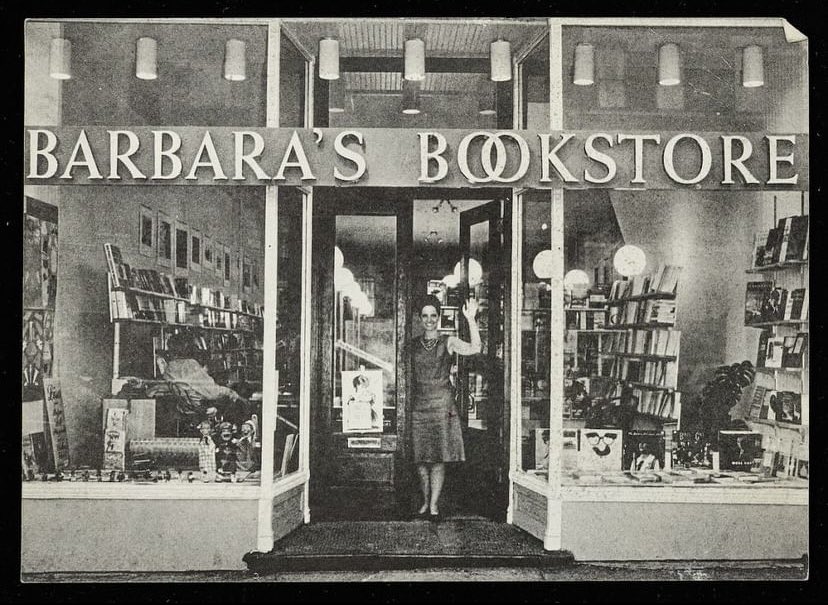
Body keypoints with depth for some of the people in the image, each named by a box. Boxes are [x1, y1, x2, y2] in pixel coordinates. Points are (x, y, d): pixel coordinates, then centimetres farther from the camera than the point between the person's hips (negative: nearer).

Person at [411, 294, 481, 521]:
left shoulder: (448, 342, 2)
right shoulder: (414, 345, 11)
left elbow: (475, 348, -14)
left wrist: (471, 319, -20)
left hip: (442, 403, -3)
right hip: (419, 404, 3)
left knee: (439, 457, -4)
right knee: (421, 459, 3)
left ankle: (434, 505, 2)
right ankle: (426, 501, 16)